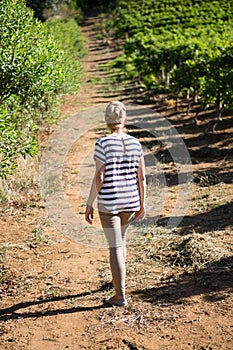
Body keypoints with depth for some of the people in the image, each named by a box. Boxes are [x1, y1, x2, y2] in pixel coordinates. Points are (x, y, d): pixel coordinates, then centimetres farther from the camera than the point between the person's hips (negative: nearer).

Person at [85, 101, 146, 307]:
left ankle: (120, 296, 6)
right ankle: (118, 281, 43)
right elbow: (141, 177, 3)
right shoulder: (135, 143, 0)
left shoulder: (103, 144, -12)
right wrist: (142, 205, 12)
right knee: (121, 240, 25)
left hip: (108, 203, -4)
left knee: (115, 247, 1)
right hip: (130, 202, 4)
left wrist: (89, 204, -5)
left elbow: (99, 178, -14)